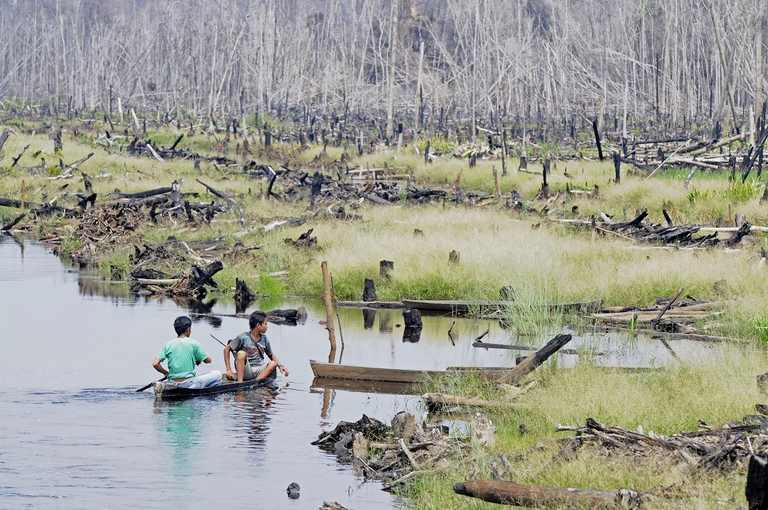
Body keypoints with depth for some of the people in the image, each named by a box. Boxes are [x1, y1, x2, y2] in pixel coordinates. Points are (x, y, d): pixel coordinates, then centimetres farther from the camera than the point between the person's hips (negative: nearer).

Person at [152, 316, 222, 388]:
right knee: (217, 374, 9)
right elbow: (208, 360, 3)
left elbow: (155, 364, -6)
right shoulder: (194, 343, -7)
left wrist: (165, 373, 11)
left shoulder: (168, 345, 0)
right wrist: (198, 360, 24)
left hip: (172, 383, 5)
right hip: (189, 384, -5)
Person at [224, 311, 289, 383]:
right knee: (241, 353, -29)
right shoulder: (243, 337, -7)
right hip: (246, 371, -4)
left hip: (258, 371, 4)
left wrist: (280, 366, -1)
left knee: (273, 364, -22)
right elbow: (227, 349, -4)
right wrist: (228, 370, -11)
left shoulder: (264, 339, 7)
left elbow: (271, 355, 18)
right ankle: (240, 383, -38)